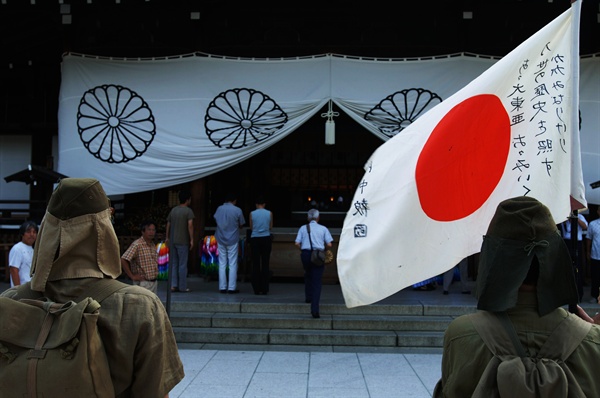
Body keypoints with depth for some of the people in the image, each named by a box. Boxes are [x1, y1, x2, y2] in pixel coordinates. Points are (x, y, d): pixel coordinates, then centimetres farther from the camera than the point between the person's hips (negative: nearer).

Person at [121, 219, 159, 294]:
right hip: (143, 282, -8)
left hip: (154, 282, 8)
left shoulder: (153, 245, 12)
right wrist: (132, 276, -16)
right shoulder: (137, 244, -14)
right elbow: (123, 260, -20)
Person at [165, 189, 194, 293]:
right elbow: (190, 225, -16)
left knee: (173, 263, 10)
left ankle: (173, 285, 7)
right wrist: (192, 239, -12)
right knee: (182, 264, 0)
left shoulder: (173, 210, 10)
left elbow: (168, 224, 13)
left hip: (172, 240, 5)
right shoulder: (188, 211, -8)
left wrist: (167, 237, 21)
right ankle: (182, 287, 3)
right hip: (183, 241, -5)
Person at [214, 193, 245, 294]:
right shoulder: (237, 210, -8)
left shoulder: (219, 209, 2)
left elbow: (216, 220, 14)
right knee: (233, 264, 1)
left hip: (221, 239, 3)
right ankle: (232, 288, 0)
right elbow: (241, 225, 0)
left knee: (222, 264, 9)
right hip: (233, 240, -3)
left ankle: (222, 287, 9)